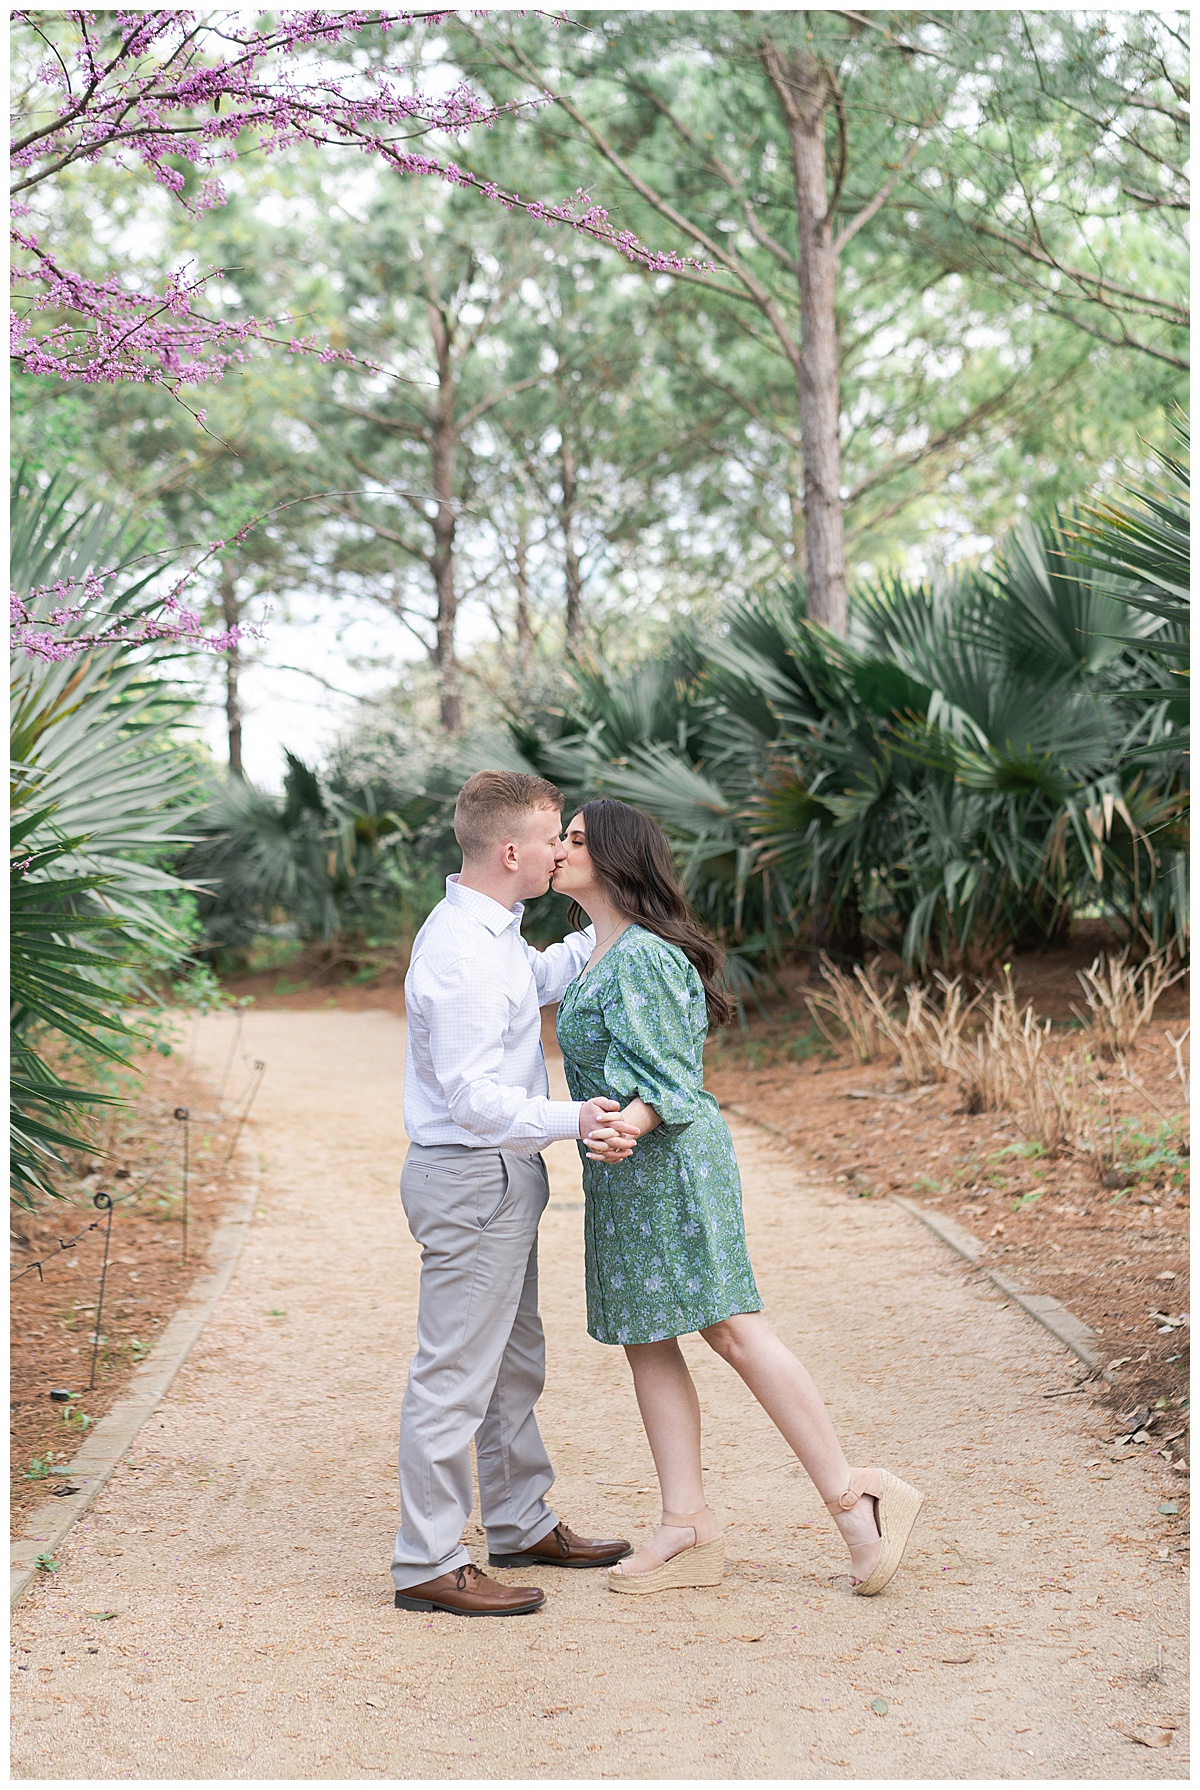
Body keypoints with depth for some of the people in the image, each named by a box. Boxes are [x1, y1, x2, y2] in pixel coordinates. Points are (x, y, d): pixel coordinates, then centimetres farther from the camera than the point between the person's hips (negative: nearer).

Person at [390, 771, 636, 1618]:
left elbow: (542, 981, 33)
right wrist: (574, 1119, -40)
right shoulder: (462, 954, -24)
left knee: (515, 1358, 20)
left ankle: (522, 1524, 34)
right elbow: (472, 1097, -29)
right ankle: (428, 1564, 4)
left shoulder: (489, 933, 10)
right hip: (471, 1178, -11)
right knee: (455, 1374, -4)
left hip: (500, 1175, 11)